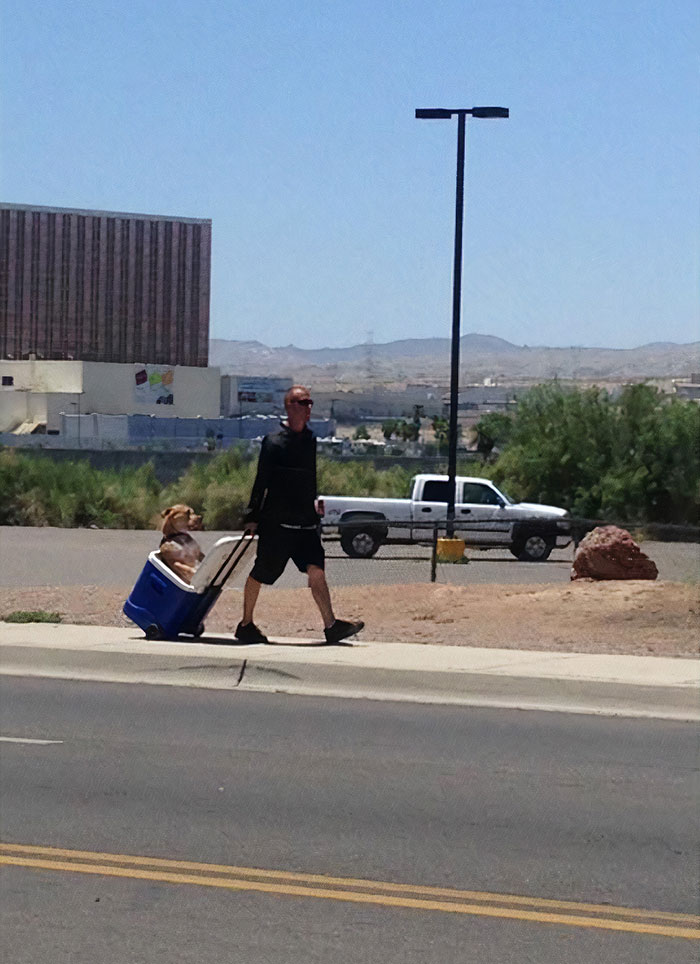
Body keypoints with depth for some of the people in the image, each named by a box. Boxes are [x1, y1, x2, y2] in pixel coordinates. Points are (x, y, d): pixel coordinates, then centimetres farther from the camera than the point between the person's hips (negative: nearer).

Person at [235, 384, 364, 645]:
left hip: (305, 522, 5)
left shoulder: (310, 440, 11)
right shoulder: (274, 442, -8)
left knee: (317, 570, -8)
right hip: (276, 523, -5)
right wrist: (252, 517, -7)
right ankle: (245, 624, 20)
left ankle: (331, 626, -12)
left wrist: (314, 503, 19)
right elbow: (261, 481, -7)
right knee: (260, 574, 5)